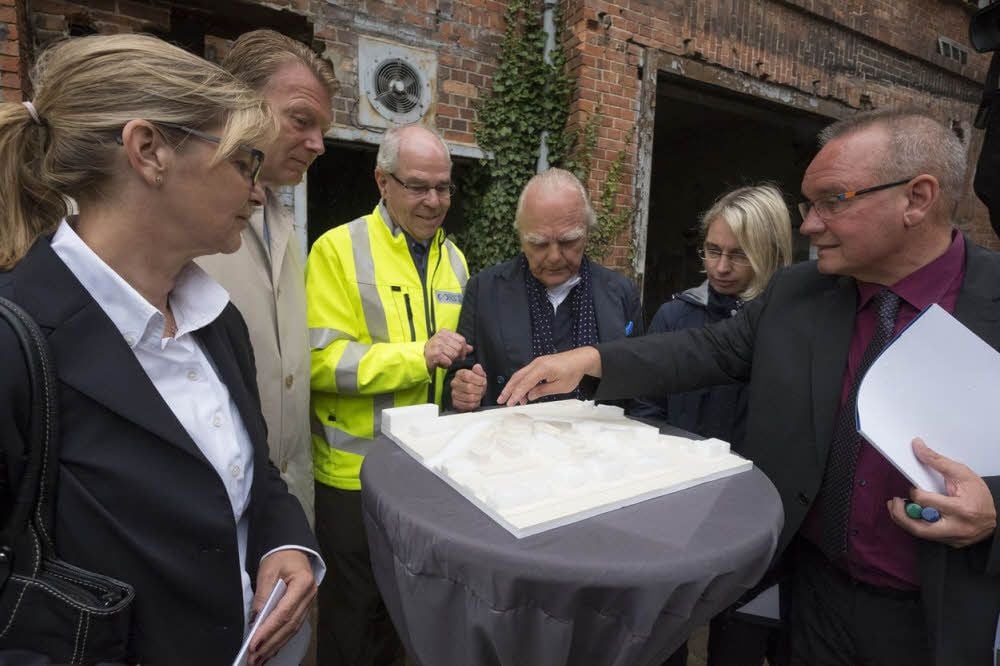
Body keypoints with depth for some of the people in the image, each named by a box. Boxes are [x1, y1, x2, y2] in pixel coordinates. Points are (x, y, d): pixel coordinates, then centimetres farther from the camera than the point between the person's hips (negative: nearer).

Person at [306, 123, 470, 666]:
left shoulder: (452, 258, 8)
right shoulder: (339, 249, -11)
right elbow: (321, 360, -18)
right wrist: (419, 356, -25)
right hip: (356, 471, -5)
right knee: (354, 612, 15)